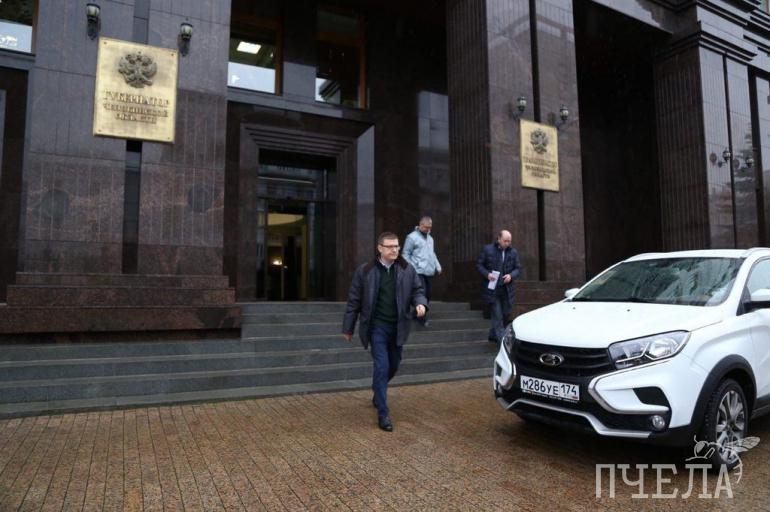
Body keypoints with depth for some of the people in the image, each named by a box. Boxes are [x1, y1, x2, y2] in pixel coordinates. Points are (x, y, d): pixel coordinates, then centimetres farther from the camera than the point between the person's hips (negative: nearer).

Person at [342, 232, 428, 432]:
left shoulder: (408, 270, 1)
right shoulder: (365, 271, -6)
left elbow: (417, 290, 9)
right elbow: (354, 301, -1)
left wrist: (420, 303, -16)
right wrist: (348, 328, 3)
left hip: (398, 327, 4)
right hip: (377, 326, -4)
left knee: (393, 366, 17)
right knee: (382, 367, -8)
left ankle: (377, 395, 45)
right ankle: (383, 413, 3)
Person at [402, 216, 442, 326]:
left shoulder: (430, 238, 19)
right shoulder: (412, 237, -5)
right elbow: (405, 255, -6)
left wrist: (438, 266, 16)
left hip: (429, 272, 8)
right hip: (418, 272, -8)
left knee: (428, 295, 8)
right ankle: (422, 318, 1)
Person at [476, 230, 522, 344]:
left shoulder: (513, 252, 6)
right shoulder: (488, 249, -2)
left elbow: (518, 268, 8)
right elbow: (479, 264, 1)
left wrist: (511, 275, -13)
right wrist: (487, 274, -16)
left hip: (507, 289, 4)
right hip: (492, 288, -4)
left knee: (506, 313, 12)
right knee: (497, 315, -6)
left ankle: (493, 335, 32)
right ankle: (502, 339, -5)